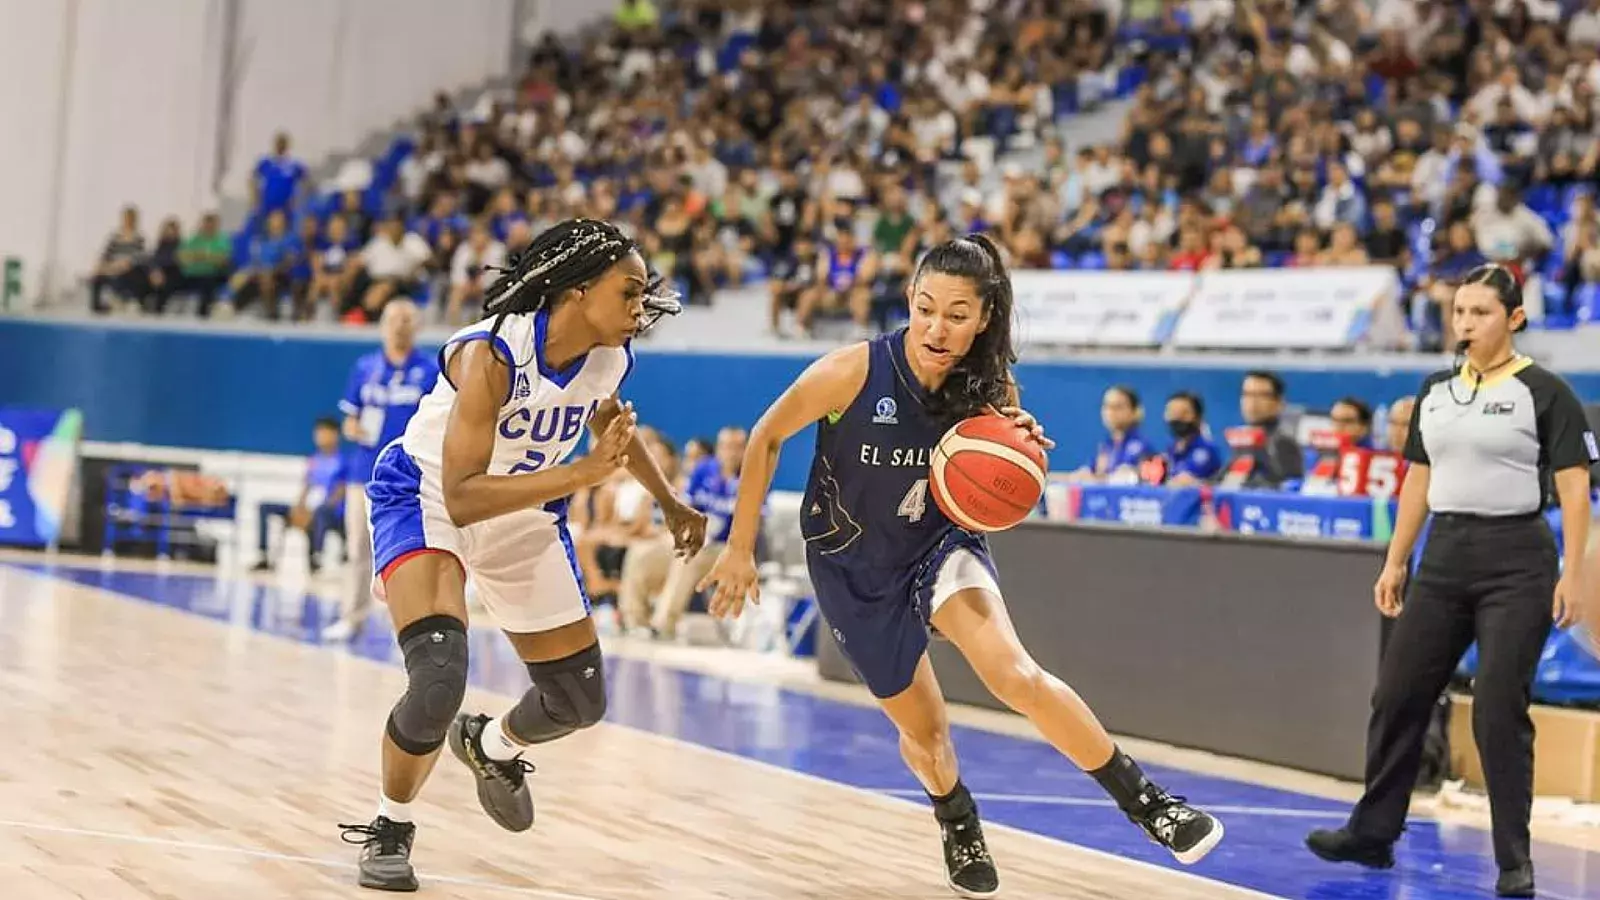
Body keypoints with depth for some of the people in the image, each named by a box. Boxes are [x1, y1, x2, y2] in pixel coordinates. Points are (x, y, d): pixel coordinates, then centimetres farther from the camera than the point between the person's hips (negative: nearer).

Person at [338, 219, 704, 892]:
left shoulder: (611, 359, -13)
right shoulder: (492, 355, -33)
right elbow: (462, 500, -39)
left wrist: (669, 503, 18)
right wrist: (584, 472, -44)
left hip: (525, 512, 6)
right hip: (425, 497, -6)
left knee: (579, 699, 10)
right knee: (439, 676, -28)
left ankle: (492, 746, 45)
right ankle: (390, 828, 0)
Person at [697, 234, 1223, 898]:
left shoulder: (989, 389, -14)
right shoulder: (856, 371, -24)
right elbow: (766, 438, -10)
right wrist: (740, 549, -9)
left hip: (938, 546, 0)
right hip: (853, 568, 0)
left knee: (1015, 674, -25)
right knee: (923, 729, 9)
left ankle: (1147, 803, -15)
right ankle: (960, 829, 42)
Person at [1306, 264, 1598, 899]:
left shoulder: (1544, 392, -6)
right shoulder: (1435, 391, 11)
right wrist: (1395, 562, 13)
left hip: (1516, 565, -6)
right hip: (1443, 560, 6)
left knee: (1498, 710, -7)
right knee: (1397, 696, 7)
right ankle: (1373, 833, 20)